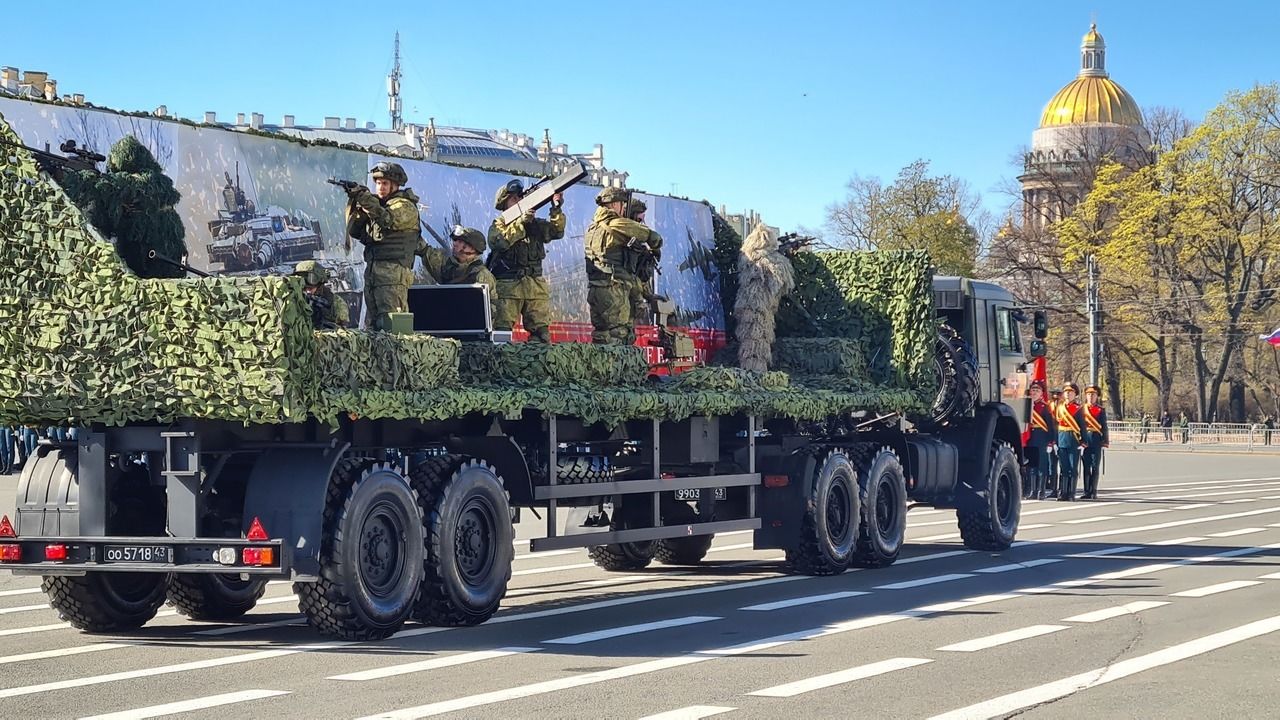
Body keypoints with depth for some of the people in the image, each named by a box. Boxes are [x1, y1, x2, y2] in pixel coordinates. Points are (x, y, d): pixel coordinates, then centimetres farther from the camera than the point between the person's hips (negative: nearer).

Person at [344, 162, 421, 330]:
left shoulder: (405, 206, -2)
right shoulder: (376, 205, 21)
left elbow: (388, 219, -21)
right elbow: (354, 231, 15)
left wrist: (366, 199, -27)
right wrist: (355, 204, 1)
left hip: (393, 275, -8)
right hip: (372, 273, 8)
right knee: (371, 325, 7)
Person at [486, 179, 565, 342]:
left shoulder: (535, 224, 18)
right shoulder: (498, 224, 6)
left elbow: (556, 232, 5)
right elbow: (499, 242, -14)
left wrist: (556, 210, -10)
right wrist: (520, 223, -21)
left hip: (536, 287, 4)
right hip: (507, 287, -4)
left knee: (541, 332, 0)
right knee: (502, 332, -8)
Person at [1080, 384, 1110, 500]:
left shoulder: (1101, 410, 5)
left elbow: (1104, 427, 2)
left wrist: (1105, 441, -6)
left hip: (1096, 440, -1)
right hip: (1085, 440, 1)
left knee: (1095, 467, 0)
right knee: (1086, 467, 3)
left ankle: (1094, 492, 3)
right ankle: (1087, 492, 6)